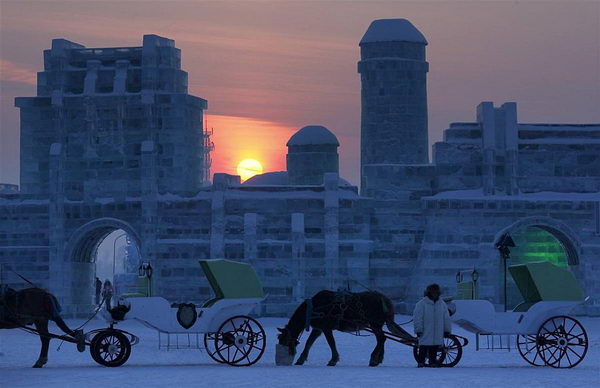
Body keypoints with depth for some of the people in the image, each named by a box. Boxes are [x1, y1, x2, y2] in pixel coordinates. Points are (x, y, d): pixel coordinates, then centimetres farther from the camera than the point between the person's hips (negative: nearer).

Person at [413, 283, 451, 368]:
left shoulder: (442, 304, 12)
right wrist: (418, 330, -9)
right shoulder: (421, 304, -3)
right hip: (425, 332, -4)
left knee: (434, 348, 6)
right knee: (424, 348, -3)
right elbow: (417, 318, -5)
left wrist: (447, 330, 13)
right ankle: (421, 362, 3)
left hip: (438, 333, 4)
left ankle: (432, 362, 12)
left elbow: (446, 319, 17)